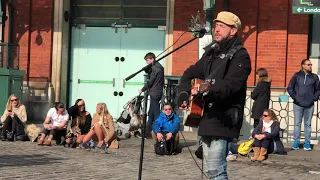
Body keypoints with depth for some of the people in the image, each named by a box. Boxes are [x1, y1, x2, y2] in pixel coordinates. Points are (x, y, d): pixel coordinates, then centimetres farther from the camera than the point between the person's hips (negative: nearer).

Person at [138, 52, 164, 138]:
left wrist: (142, 90, -1)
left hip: (154, 94, -10)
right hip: (158, 93, 10)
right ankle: (148, 132, 20)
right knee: (151, 113, 14)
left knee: (156, 113, -7)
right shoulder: (159, 67, 15)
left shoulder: (155, 68, -14)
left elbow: (150, 82, -14)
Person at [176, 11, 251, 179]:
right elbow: (190, 73, 23)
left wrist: (207, 90, -38)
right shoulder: (211, 52, 16)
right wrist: (183, 93, 5)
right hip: (207, 116, 9)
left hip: (224, 120, -8)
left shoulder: (240, 56, -9)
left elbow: (229, 86, -22)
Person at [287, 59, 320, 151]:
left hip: (309, 105, 1)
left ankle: (307, 142, 10)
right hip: (298, 105, -1)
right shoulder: (297, 76, 1)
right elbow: (290, 88, 6)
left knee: (308, 124, 5)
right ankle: (296, 142, 10)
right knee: (297, 123, 4)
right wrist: (294, 97, -3)